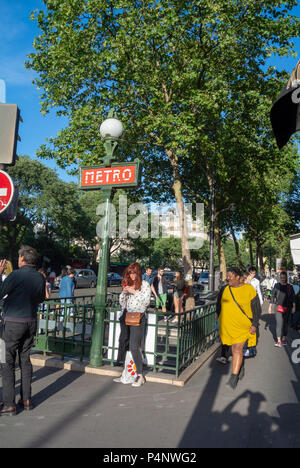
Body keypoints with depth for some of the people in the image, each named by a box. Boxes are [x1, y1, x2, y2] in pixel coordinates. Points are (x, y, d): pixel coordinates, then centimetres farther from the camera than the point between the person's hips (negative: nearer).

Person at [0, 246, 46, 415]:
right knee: (25, 360, 15)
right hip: (31, 322, 6)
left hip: (14, 322, -6)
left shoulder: (16, 275, -17)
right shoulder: (40, 277, 2)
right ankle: (26, 399, 21)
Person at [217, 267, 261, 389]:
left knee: (238, 349, -11)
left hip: (243, 325, -4)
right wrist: (220, 322, 12)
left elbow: (256, 308, -5)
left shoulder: (248, 289, -9)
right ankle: (241, 368, 39)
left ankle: (234, 377, -4)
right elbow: (219, 307, 14)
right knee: (234, 349, 15)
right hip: (228, 326, 4)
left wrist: (254, 324, -11)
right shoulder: (224, 290, 0)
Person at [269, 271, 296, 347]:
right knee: (279, 323, -9)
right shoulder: (277, 286, 2)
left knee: (286, 323, 8)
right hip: (279, 307, -2)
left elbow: (293, 298, 5)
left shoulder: (290, 287, 4)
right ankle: (279, 341, -9)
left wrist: (294, 307, -5)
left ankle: (284, 339, 20)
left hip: (287, 308, 2)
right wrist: (270, 306, 5)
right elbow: (272, 296, 6)